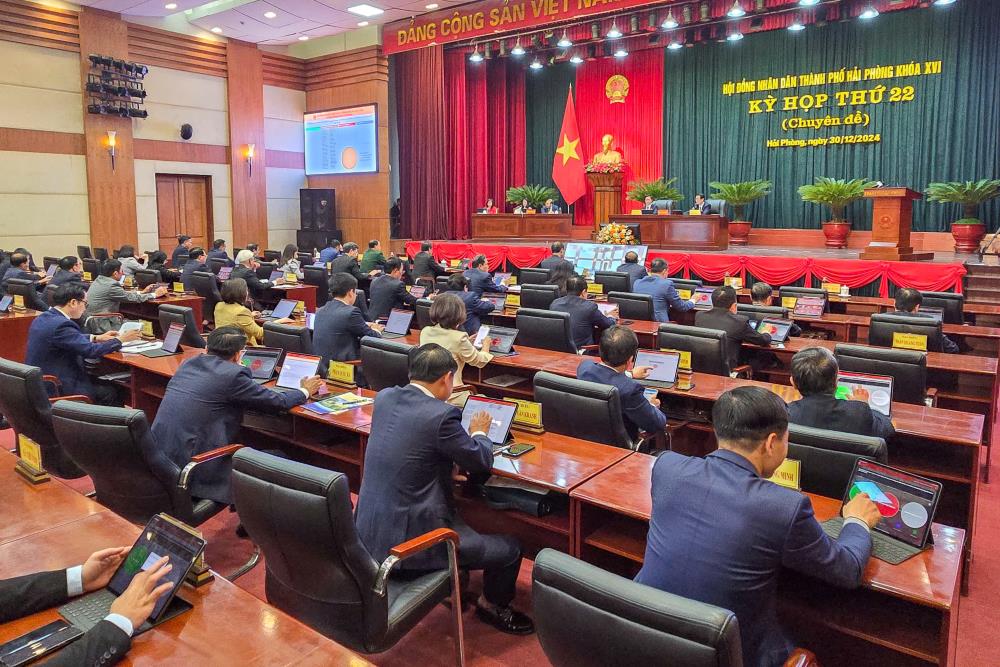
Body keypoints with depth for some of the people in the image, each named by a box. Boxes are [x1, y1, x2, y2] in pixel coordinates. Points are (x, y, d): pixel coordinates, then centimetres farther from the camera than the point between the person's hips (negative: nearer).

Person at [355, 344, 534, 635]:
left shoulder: (384, 397, 0)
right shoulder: (441, 415, -22)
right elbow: (482, 461, -8)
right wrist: (479, 433, 12)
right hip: (405, 544, -9)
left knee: (456, 510, 34)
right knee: (510, 549, 5)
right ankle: (493, 606, 32)